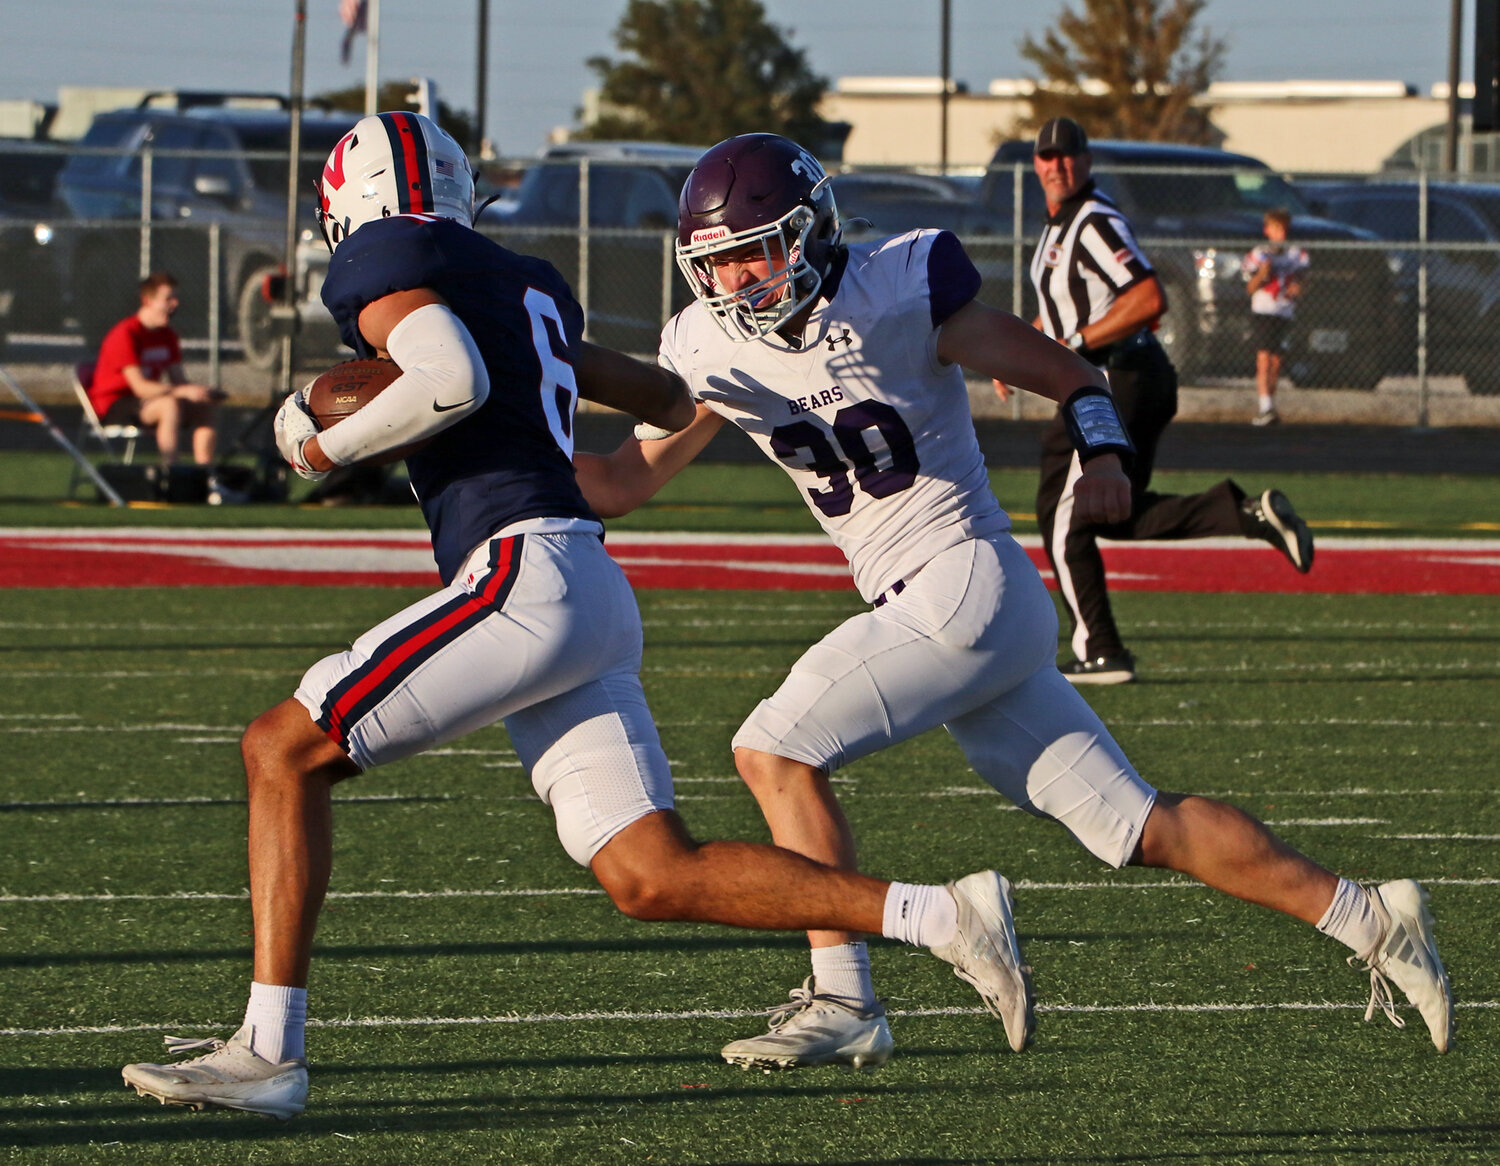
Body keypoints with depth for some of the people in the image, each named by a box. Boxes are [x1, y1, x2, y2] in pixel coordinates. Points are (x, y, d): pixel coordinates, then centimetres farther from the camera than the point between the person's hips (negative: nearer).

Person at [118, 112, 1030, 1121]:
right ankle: (939, 917, -1)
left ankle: (268, 1054, -7)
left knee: (283, 752, -2)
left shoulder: (381, 259, 1)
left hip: (525, 574, -8)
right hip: (595, 596, 8)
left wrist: (331, 447, -3)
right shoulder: (528, 287, 25)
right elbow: (664, 399, 40)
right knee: (656, 879, 6)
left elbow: (452, 380, -19)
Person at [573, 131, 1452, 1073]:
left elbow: (1067, 373, -5)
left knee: (776, 752, -12)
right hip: (923, 609, 7)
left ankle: (842, 1003, -8)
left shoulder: (896, 294, -10)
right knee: (1140, 829, 7)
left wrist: (1104, 454, -23)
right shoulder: (710, 350, 8)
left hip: (970, 583, -7)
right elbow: (625, 482, 15)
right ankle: (1365, 919, 12)